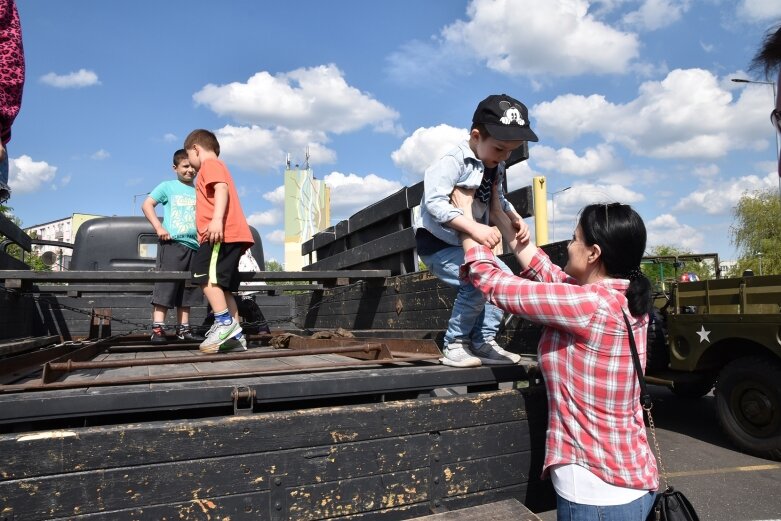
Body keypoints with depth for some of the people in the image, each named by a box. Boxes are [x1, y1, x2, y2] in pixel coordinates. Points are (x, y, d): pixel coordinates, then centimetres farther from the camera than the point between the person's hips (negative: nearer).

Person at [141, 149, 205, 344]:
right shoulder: (168, 186, 6)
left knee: (187, 289, 8)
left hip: (193, 246, 5)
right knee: (165, 286, -9)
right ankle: (157, 329, -8)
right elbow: (147, 205, 0)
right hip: (172, 243, -5)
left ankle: (183, 329, 15)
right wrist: (159, 228, -11)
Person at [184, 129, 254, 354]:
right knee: (221, 284, 6)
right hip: (232, 234, 10)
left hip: (223, 233, -10)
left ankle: (224, 323, -21)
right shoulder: (216, 166, 35)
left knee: (205, 275, -17)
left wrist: (216, 220, -29)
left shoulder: (210, 163, 3)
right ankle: (236, 335, 3)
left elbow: (222, 189, -16)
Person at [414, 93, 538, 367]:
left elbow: (497, 199, 21)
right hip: (437, 242, -9)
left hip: (467, 243, 9)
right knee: (477, 284, -23)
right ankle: (455, 346, -4)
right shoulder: (454, 161, -22)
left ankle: (483, 343, 15)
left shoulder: (496, 167, 5)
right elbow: (434, 201, -33)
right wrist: (474, 227, -40)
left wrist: (515, 218, 3)